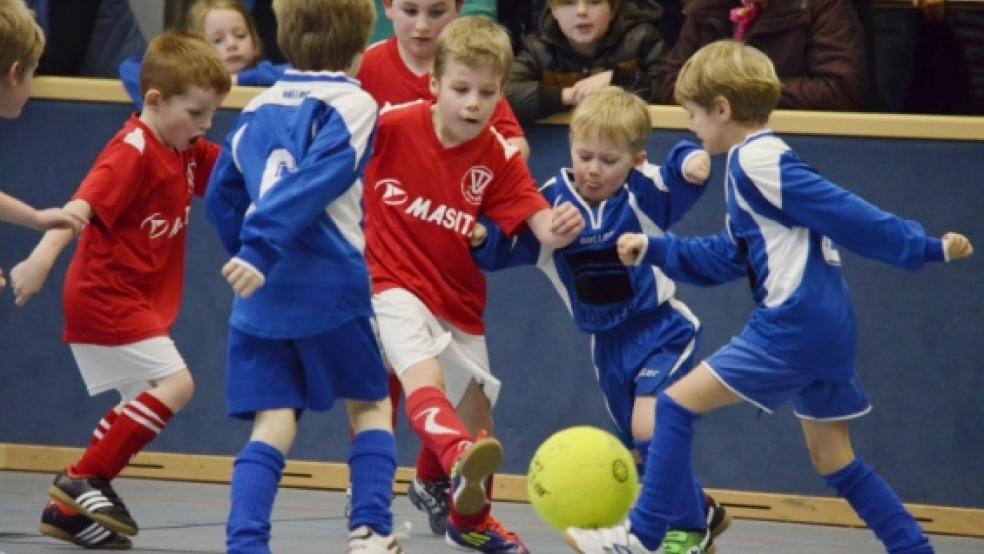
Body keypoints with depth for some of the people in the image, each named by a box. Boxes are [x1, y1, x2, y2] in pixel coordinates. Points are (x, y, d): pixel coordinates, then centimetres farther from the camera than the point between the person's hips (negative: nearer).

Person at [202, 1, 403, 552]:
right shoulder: (352, 104, -5)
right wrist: (263, 251, -25)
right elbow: (313, 183, -19)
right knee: (370, 405, 15)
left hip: (260, 297, 4)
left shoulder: (259, 108, 12)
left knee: (273, 424, 3)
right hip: (330, 289, -4)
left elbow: (221, 196, 15)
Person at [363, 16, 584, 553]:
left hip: (458, 300, 5)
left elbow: (536, 219, -14)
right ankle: (459, 462, -61)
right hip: (392, 283, -5)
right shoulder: (390, 124, -15)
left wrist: (556, 229, -36)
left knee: (474, 414, 15)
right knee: (425, 374, -33)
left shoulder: (499, 157, -6)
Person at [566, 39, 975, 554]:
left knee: (676, 405, -3)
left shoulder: (757, 161, -12)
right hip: (830, 332, 10)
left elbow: (846, 215, -14)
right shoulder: (763, 161, 19)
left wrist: (927, 248, -13)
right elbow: (727, 257, 24)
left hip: (791, 327, -10)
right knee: (834, 460, 16)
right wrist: (654, 249, 21)